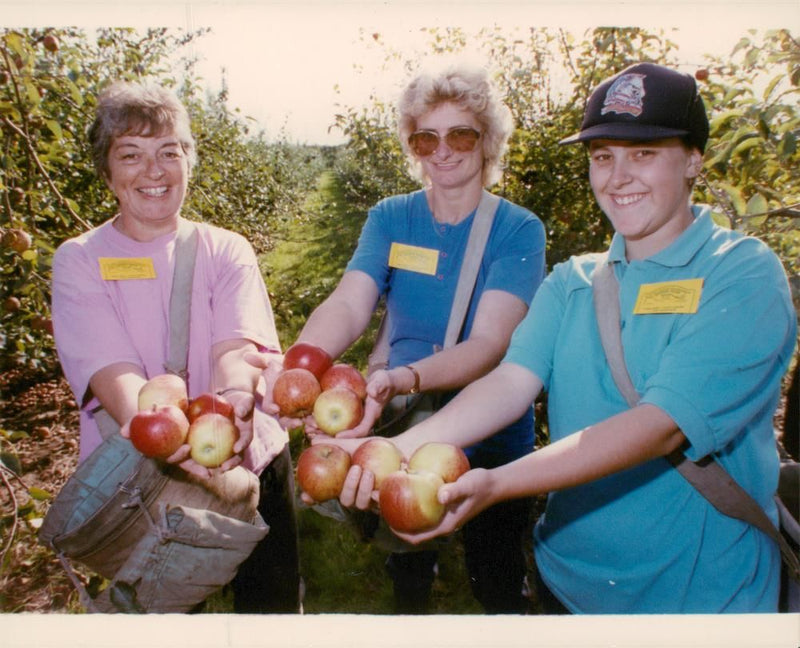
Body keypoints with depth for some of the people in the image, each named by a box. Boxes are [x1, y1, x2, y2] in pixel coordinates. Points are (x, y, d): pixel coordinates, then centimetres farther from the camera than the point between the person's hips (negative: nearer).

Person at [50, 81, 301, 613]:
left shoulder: (227, 250, -1)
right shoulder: (79, 262, -4)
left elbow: (237, 346, -18)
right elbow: (112, 369, -20)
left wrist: (233, 399, -42)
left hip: (250, 463, 1)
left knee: (273, 603, 15)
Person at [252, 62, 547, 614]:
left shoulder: (518, 230, -13)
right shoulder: (390, 220, -4)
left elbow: (490, 342, -27)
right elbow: (348, 304, -20)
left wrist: (404, 378, -46)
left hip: (491, 447, -2)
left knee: (498, 585, 19)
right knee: (407, 577, 25)